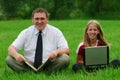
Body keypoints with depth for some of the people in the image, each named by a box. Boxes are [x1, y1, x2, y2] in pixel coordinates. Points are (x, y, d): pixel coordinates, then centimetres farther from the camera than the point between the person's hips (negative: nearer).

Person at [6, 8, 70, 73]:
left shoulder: (55, 32, 1)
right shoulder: (25, 33, 4)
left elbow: (66, 50, -3)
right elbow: (11, 48, -2)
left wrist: (57, 52, -28)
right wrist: (16, 55, -27)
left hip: (49, 67, -1)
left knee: (65, 58, -28)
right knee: (9, 59, -21)